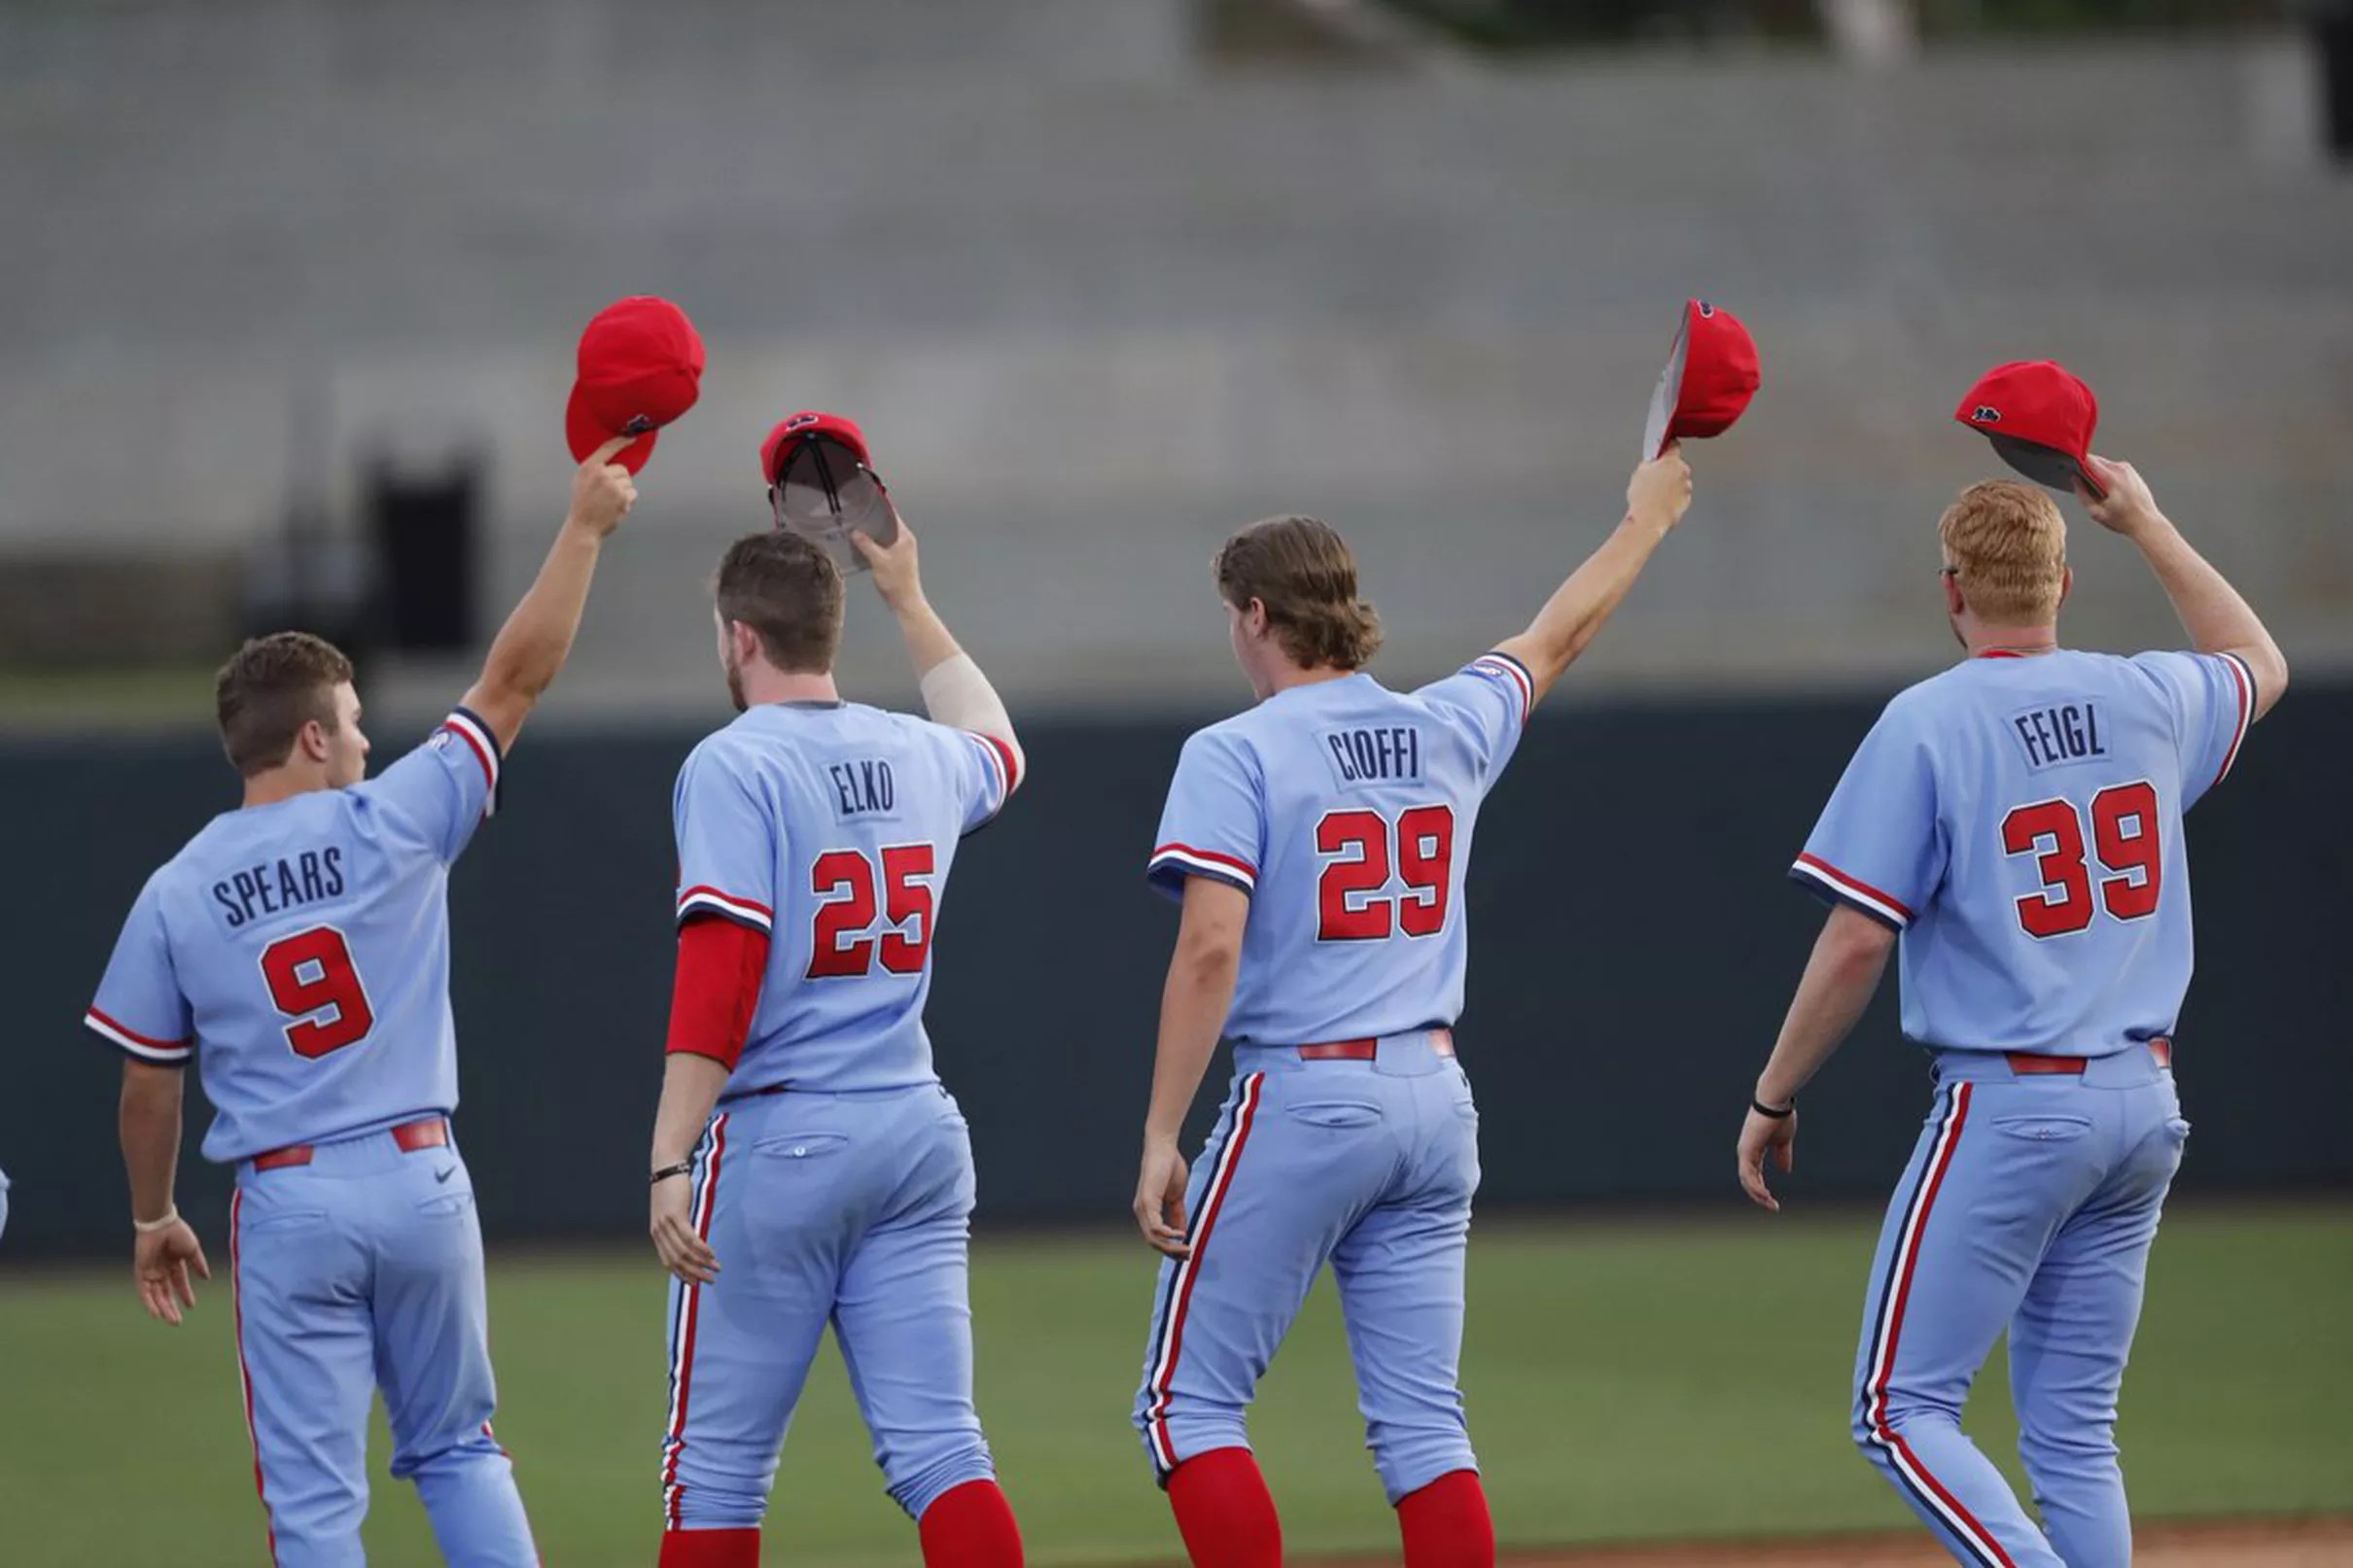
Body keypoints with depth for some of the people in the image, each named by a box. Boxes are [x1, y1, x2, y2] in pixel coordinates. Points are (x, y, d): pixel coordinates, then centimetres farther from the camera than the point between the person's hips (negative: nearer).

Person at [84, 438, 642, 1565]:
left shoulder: (176, 895, -1)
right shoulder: (391, 826, -5)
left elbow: (148, 1083, 5)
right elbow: (516, 678, -2)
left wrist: (153, 1217, 20)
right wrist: (583, 529, 5)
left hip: (286, 1202, -1)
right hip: (419, 1178, 1)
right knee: (454, 1445, 17)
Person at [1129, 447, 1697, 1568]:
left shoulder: (1237, 755, -9)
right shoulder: (1449, 730, 8)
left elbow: (1209, 950, -17)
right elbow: (1556, 638, 27)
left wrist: (1160, 1138, -16)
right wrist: (1645, 521, 45)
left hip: (1300, 1098, -6)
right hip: (1433, 1099, 6)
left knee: (1189, 1403, 1)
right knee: (1420, 1421, 6)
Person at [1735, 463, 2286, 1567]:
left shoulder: (1926, 725, -11)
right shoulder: (2146, 700, 6)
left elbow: (1857, 943, -12)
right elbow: (2261, 666, 30)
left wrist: (1773, 1099, -1)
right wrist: (2145, 524, 34)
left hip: (2009, 1108, -6)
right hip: (2145, 1104, 6)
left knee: (1903, 1412, -3)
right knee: (2074, 1434, 11)